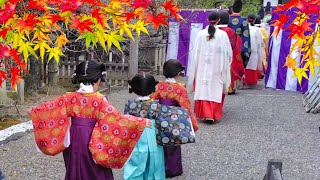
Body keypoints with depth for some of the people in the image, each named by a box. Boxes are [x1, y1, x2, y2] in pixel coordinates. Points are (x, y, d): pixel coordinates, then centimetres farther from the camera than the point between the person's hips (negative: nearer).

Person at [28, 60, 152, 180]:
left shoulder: (70, 98, -3)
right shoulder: (99, 100, -16)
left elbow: (50, 107, 9)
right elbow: (117, 118, -20)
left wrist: (34, 111, 28)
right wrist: (143, 122, -17)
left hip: (74, 141, 4)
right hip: (92, 144, -4)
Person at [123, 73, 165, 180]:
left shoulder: (130, 105, -10)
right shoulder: (156, 105, -10)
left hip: (135, 141, 0)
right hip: (153, 141, 0)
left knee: (135, 169, 11)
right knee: (152, 167, 16)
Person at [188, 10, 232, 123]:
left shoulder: (201, 34, -3)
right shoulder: (222, 34, -6)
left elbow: (196, 53, 1)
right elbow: (228, 53, 0)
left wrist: (195, 69, 11)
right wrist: (225, 66, 17)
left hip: (203, 67, 1)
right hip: (217, 68, -1)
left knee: (203, 89, 4)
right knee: (216, 91, 7)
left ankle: (206, 114, -1)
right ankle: (214, 114, 8)